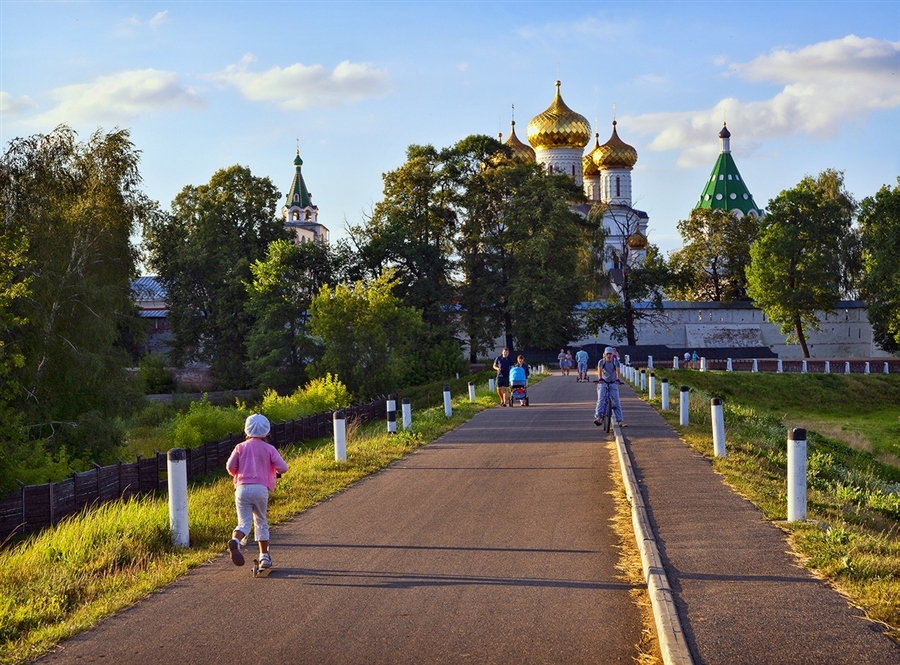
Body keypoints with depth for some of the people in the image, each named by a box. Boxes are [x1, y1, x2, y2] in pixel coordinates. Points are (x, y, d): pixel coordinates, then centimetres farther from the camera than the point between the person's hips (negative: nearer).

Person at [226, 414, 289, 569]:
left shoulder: (240, 447, 8)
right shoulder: (269, 449, 4)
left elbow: (230, 466, -2)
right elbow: (282, 467, -3)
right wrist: (276, 471, 21)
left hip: (242, 488, 1)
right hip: (261, 488, -1)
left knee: (244, 522, 1)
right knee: (261, 522, 14)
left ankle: (235, 540, -32)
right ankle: (264, 557, 14)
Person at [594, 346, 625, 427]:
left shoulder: (615, 362, -7)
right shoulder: (601, 362, -8)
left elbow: (618, 371, -22)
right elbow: (599, 371, -25)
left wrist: (618, 379, -43)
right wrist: (600, 379, -45)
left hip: (613, 383, 1)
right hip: (603, 383, -1)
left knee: (616, 402, -4)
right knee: (601, 400, -20)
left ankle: (620, 421, 0)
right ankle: (598, 417, -28)